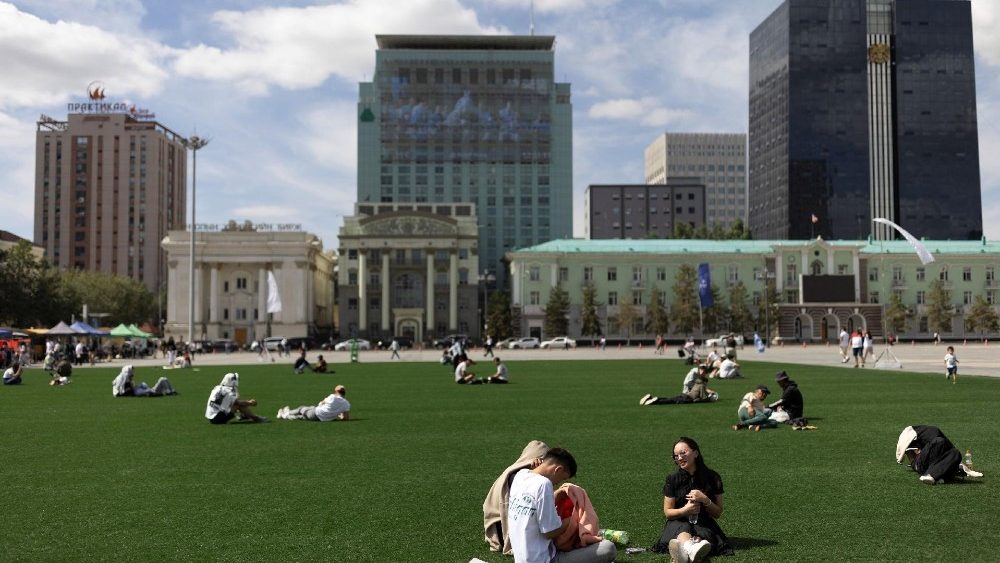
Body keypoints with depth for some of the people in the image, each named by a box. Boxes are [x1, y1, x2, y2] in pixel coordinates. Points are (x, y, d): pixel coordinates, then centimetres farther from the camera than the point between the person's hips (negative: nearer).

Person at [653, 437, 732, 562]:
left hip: (704, 524, 2)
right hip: (678, 522, -2)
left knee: (705, 534, -36)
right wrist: (685, 510, -18)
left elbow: (718, 514, 5)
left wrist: (705, 500, -15)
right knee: (683, 531, -39)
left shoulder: (712, 478, 1)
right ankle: (691, 549, -74)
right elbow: (667, 512, 3)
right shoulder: (672, 479, 0)